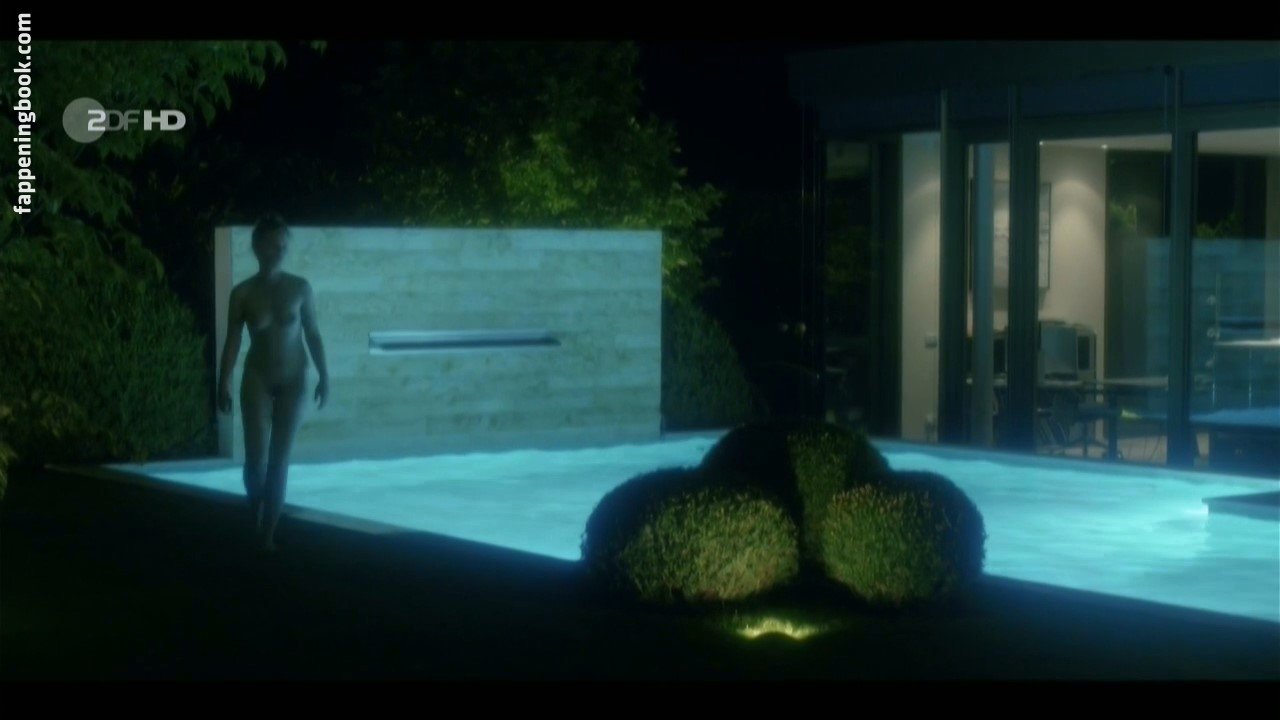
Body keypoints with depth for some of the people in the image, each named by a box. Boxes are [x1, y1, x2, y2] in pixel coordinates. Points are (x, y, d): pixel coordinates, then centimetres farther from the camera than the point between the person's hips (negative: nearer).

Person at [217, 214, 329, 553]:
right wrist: (224, 383, -6)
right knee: (256, 456, -6)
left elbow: (313, 334, 2)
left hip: (293, 380, 1)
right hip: (257, 379, 0)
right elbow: (233, 341, -1)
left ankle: (267, 533, 7)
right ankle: (255, 519, 22)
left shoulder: (300, 288, -3)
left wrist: (323, 376, -2)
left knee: (279, 459, -1)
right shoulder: (242, 293, -4)